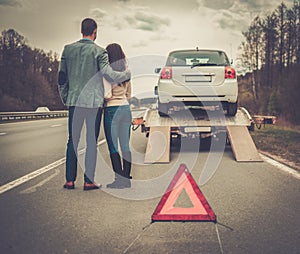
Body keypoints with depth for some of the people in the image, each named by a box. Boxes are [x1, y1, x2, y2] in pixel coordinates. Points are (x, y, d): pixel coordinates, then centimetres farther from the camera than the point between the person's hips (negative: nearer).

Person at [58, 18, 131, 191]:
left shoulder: (68, 49, 6)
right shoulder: (99, 52, -6)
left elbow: (61, 77, 9)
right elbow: (109, 75, -14)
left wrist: (65, 98, 20)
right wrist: (128, 73, 3)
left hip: (74, 101, 4)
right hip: (94, 101, -3)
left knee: (73, 141, 10)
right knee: (92, 142, 3)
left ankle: (70, 180, 10)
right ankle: (89, 181, 4)